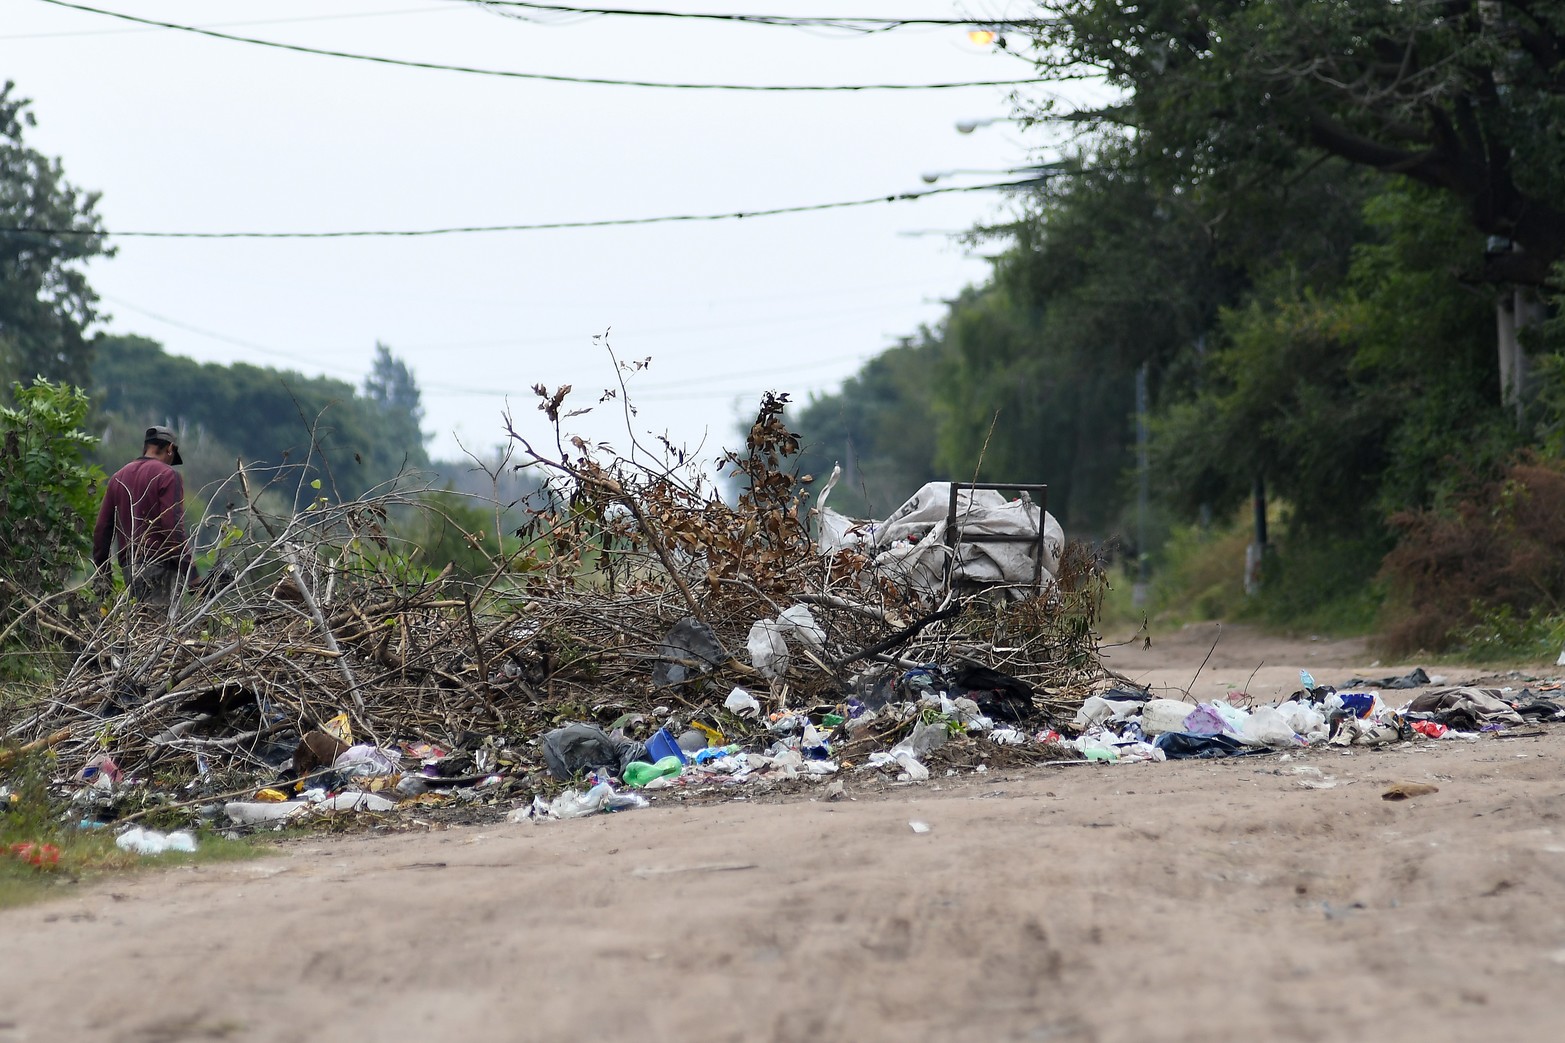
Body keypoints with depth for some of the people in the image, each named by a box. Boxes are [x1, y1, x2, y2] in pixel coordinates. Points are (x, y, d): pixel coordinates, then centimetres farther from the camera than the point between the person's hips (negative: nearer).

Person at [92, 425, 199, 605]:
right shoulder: (167, 475, -3)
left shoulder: (118, 477, 17)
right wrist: (191, 573, -13)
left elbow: (102, 528, 16)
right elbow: (173, 526, -13)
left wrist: (102, 577, 21)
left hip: (128, 568, 7)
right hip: (158, 566, -7)